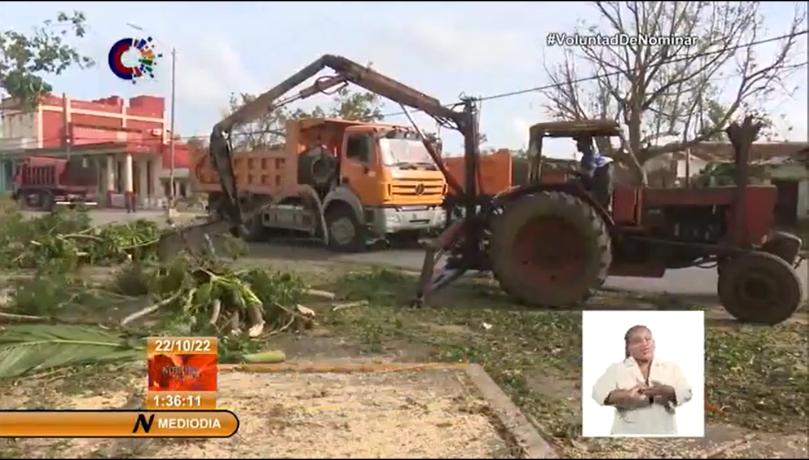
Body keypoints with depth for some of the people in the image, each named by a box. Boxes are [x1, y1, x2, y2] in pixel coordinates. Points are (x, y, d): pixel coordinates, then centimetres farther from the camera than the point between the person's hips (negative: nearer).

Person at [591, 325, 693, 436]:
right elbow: (599, 393, -8)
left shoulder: (671, 368, 10)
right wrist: (627, 394, -27)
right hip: (628, 434, -2)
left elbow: (686, 393, -1)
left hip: (663, 434, 2)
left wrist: (665, 391, -23)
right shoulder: (617, 369, 4)